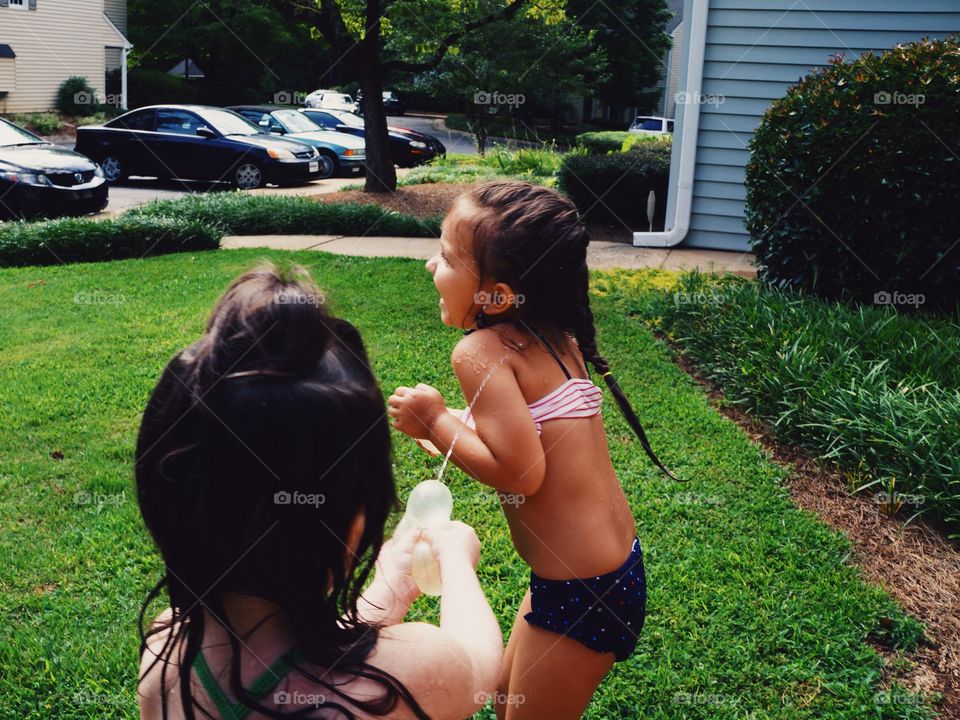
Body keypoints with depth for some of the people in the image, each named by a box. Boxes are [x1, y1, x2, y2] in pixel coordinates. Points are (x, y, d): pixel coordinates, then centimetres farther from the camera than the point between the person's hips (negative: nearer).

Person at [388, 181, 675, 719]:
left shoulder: (482, 351, -21)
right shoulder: (557, 337, 2)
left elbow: (521, 471, -29)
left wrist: (436, 422, -16)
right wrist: (453, 428, 7)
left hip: (581, 594, -8)